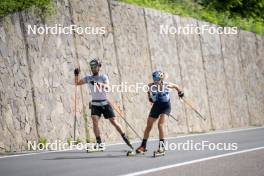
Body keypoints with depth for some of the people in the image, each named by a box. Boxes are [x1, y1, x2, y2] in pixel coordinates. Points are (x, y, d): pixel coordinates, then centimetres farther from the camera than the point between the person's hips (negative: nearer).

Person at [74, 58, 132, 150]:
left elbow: (107, 86, -23)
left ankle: (125, 138, 14)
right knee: (95, 121, -18)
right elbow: (77, 83, 8)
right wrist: (76, 75, -11)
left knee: (114, 121, -1)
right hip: (95, 104, 2)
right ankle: (98, 142, -13)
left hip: (105, 103, -2)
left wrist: (98, 83, -41)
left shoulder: (103, 77, -4)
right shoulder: (88, 78, 6)